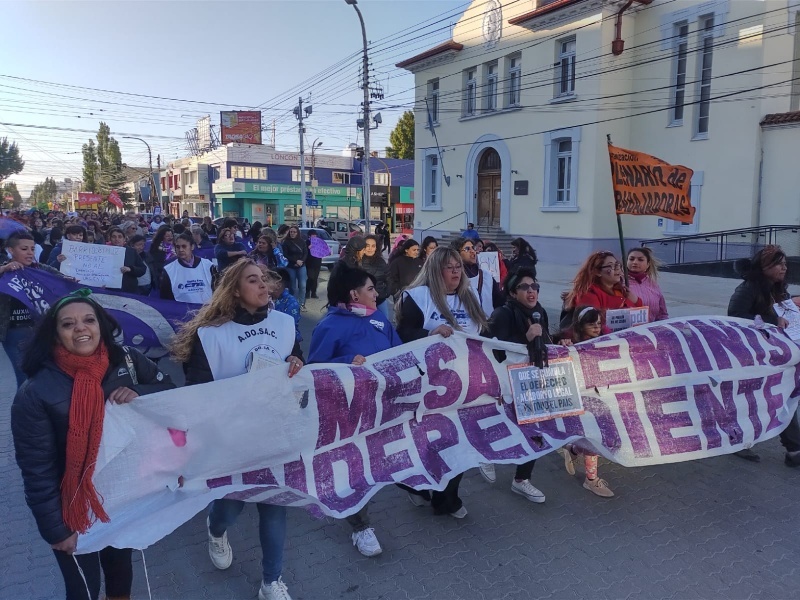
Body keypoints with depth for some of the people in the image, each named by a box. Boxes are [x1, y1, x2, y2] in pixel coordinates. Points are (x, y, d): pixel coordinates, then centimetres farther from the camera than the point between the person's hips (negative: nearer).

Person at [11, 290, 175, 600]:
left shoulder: (126, 360, -11)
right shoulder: (35, 392, -20)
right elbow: (37, 469, -16)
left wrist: (139, 395, -23)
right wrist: (55, 528, -13)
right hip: (74, 507, -4)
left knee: (121, 566, 29)